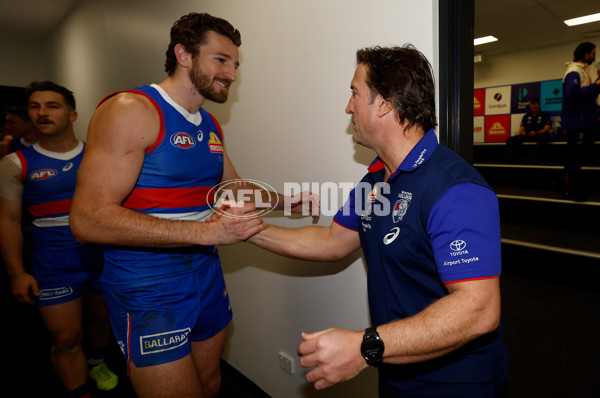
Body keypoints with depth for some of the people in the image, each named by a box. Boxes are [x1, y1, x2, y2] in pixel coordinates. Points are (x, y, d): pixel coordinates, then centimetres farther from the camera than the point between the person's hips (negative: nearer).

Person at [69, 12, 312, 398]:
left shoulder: (210, 125, 9)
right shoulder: (131, 110, -16)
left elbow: (234, 186, 23)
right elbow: (89, 219, -24)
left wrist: (285, 201, 5)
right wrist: (208, 231, -29)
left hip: (206, 276, 8)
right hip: (149, 289, -7)